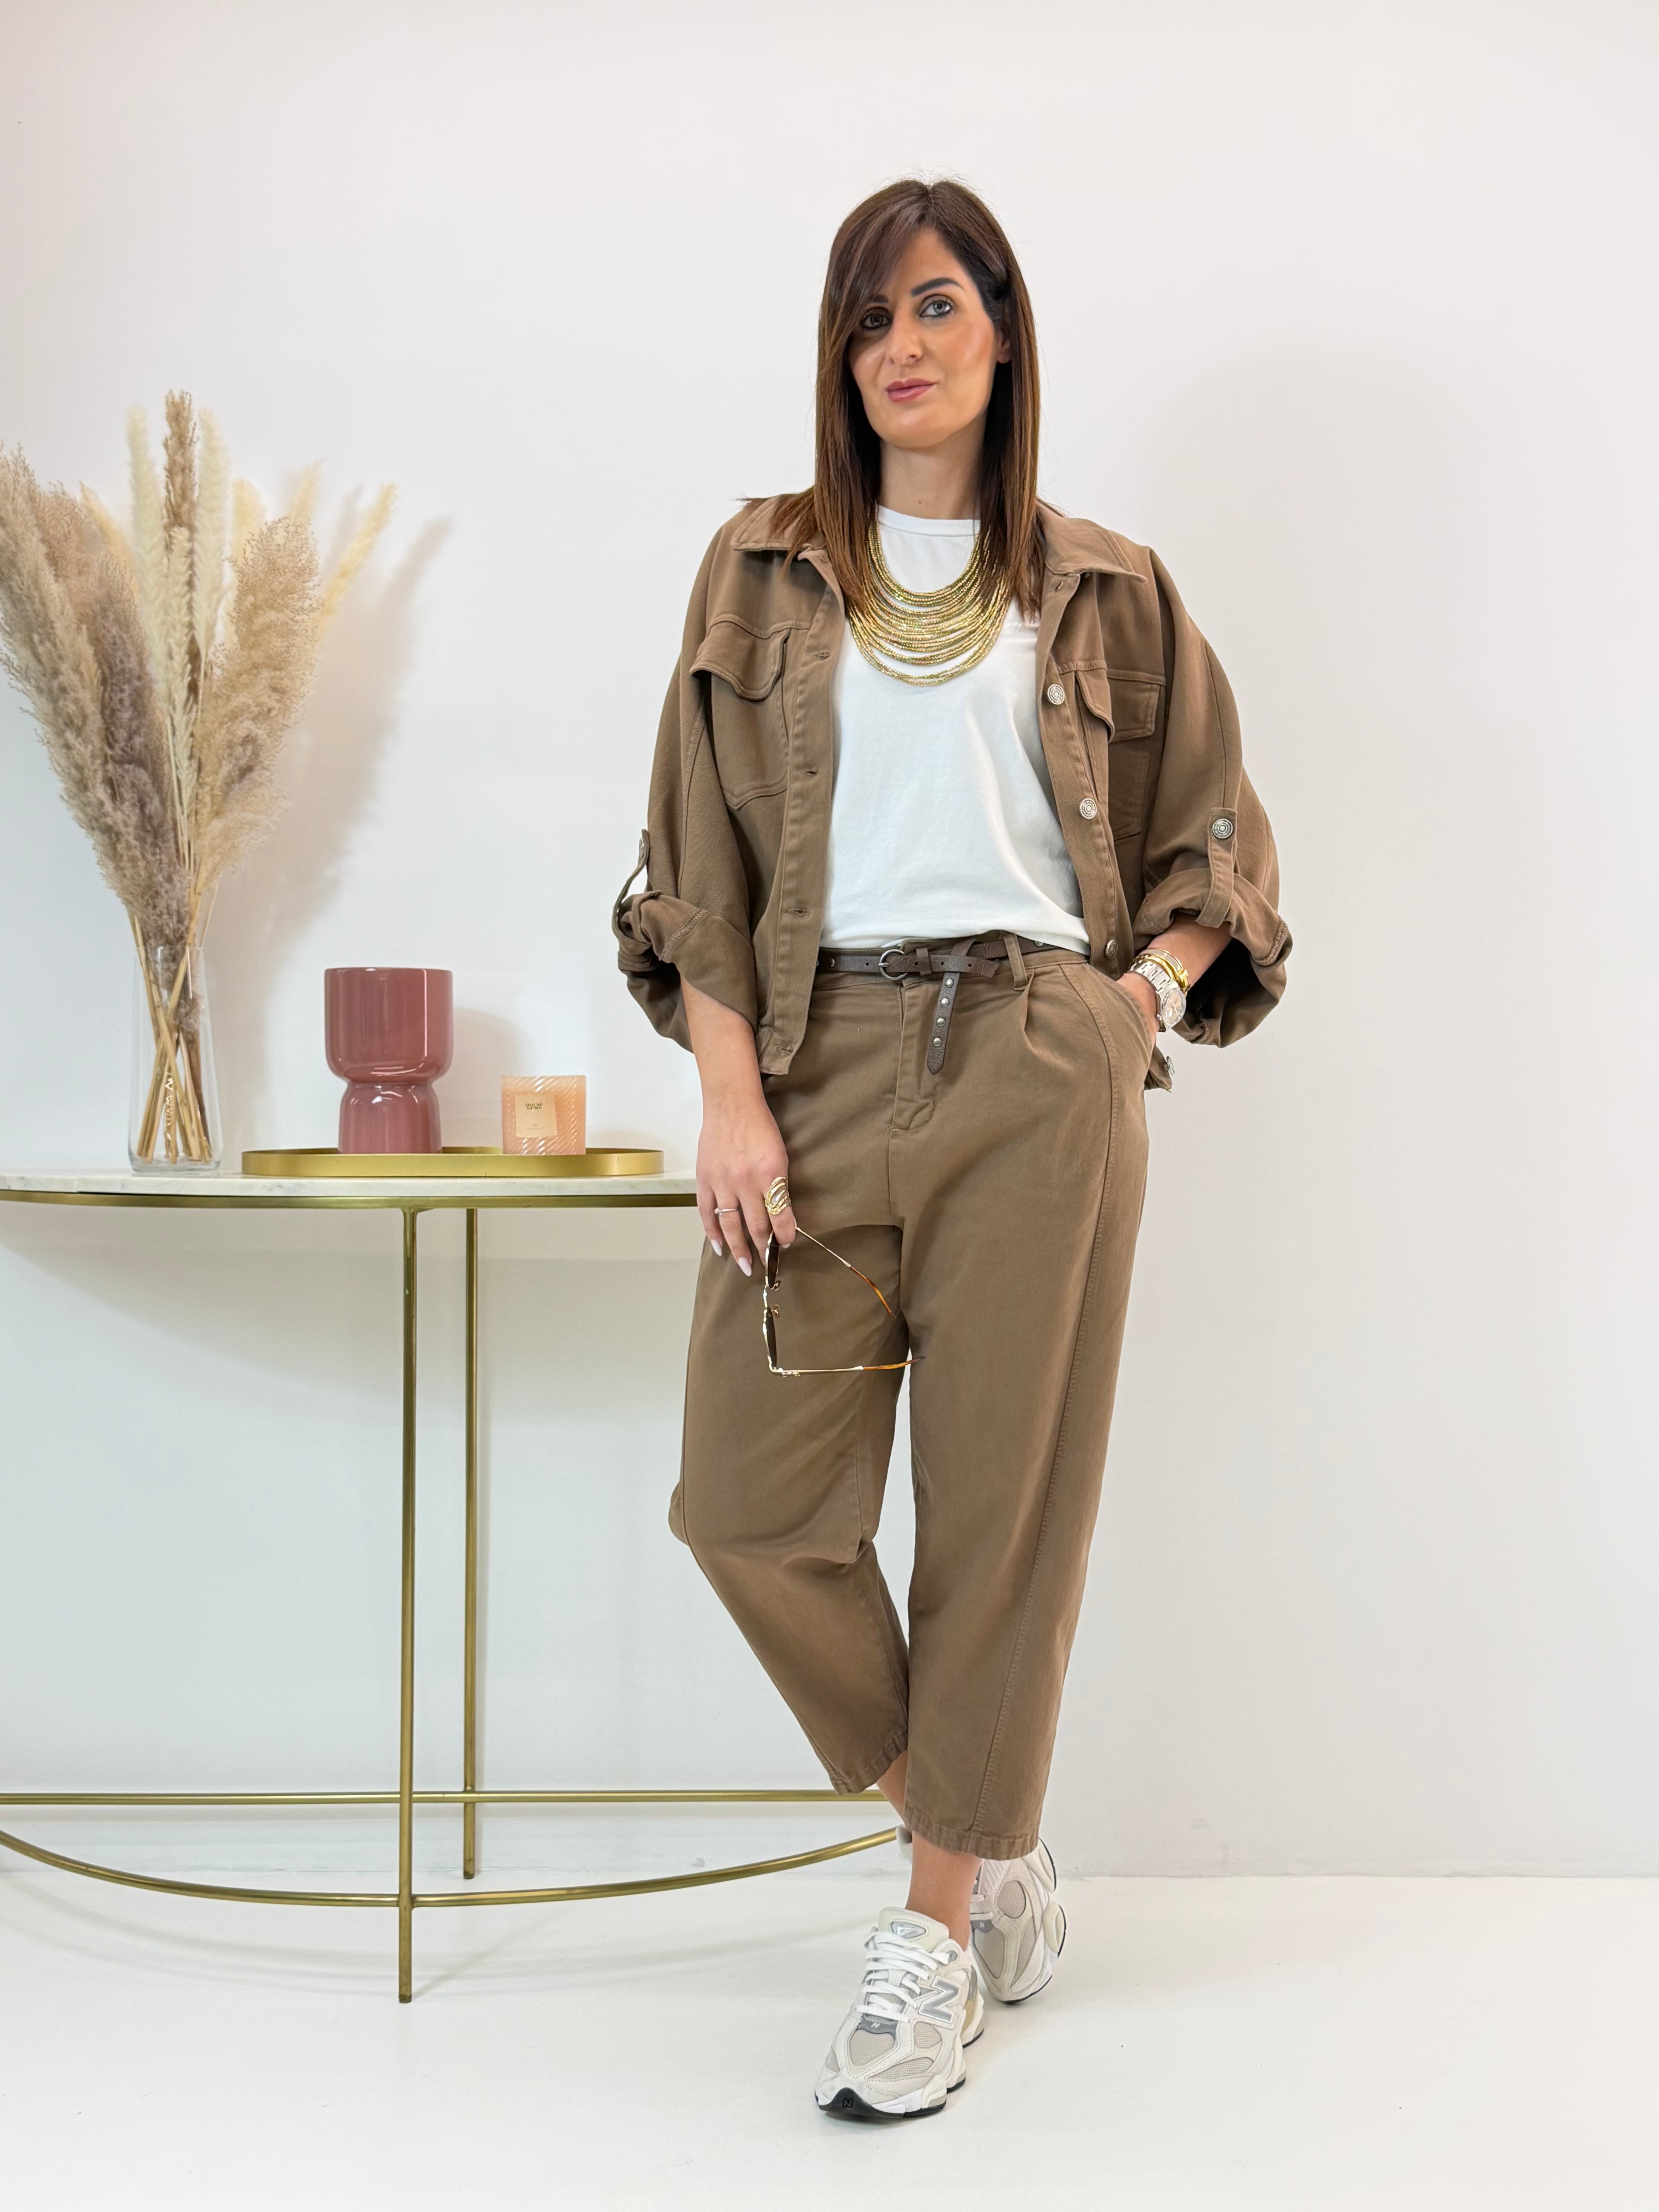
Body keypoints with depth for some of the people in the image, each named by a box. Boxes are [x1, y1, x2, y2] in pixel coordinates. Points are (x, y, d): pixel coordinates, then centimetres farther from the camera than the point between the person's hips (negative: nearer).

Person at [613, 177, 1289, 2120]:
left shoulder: (1101, 593, 10)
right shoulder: (761, 572, 11)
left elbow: (1220, 845, 16)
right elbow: (698, 860, 6)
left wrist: (1142, 996, -2)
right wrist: (730, 1092, -5)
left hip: (1038, 1075, -1)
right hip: (822, 1061, 1)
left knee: (1003, 1503, 1)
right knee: (747, 1498, -3)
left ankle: (941, 1927, 16)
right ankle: (986, 1845, 19)